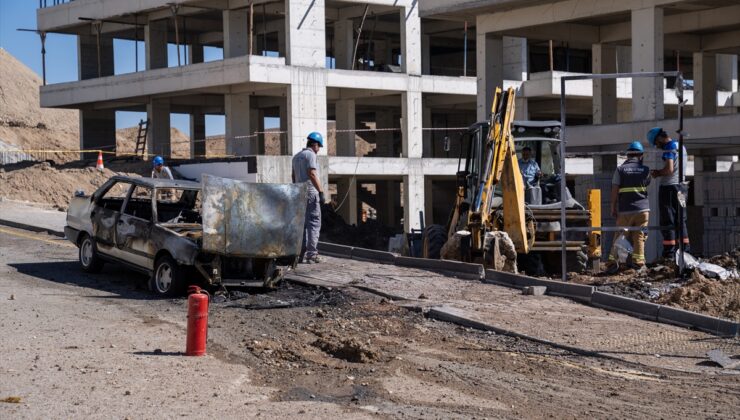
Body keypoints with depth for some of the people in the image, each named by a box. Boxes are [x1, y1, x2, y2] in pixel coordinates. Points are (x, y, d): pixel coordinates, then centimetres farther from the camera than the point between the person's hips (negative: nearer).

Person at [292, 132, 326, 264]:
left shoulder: (297, 156, 18)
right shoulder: (311, 155, -9)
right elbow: (312, 174, -18)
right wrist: (321, 192, -19)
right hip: (311, 193, -8)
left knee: (303, 223, 11)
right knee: (314, 223, -7)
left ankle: (302, 253, 9)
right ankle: (312, 254, -12)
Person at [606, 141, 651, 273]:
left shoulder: (620, 169, -1)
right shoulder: (645, 170, 4)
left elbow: (614, 191, -4)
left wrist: (613, 208, 2)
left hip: (625, 210, -1)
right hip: (642, 208, 1)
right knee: (639, 237, 8)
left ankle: (612, 261, -6)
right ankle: (638, 261, 6)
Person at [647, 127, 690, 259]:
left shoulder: (669, 148, -13)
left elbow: (669, 169, -23)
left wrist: (658, 173, -6)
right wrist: (660, 172, 13)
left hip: (669, 187, -9)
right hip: (681, 186, 9)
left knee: (668, 222, -6)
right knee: (681, 221, 13)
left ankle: (669, 254, -8)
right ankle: (684, 251, 12)